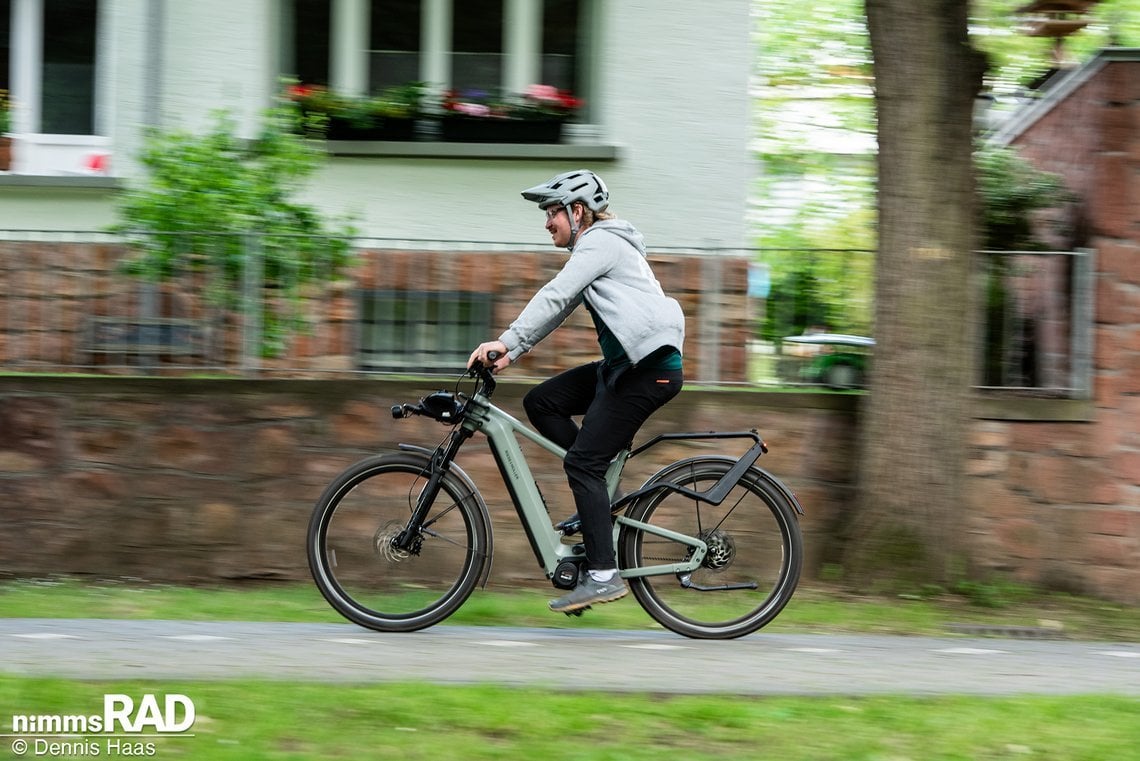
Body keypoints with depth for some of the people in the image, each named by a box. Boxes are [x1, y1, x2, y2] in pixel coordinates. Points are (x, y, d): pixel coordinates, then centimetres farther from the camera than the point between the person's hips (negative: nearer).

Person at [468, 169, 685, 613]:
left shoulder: (601, 242, -9)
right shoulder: (594, 247, 22)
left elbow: (554, 297, -21)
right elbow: (558, 306, 19)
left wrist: (507, 341, -26)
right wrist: (510, 354, 11)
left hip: (650, 366, -10)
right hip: (624, 365, 10)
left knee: (582, 461, -14)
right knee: (540, 403, 7)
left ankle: (603, 576, -16)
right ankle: (601, 498, 7)